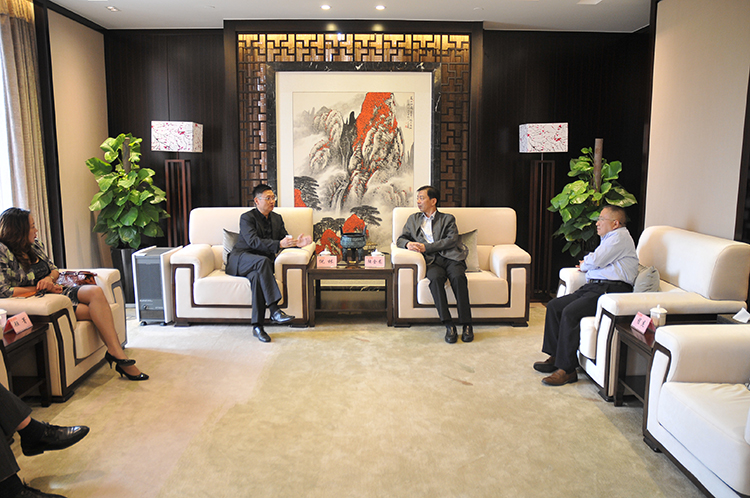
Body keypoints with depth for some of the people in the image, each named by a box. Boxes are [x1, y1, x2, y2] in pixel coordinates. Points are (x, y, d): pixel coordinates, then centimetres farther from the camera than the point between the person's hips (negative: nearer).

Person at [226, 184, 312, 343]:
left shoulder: (277, 218, 15)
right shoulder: (247, 218, -6)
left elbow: (285, 239, 10)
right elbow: (253, 241, -22)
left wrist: (297, 243, -15)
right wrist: (279, 244, -34)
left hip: (261, 263, 4)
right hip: (241, 259, -4)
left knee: (257, 277, -33)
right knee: (263, 261, -38)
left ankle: (257, 326, -33)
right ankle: (274, 310, -45)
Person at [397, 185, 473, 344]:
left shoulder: (448, 219, 18)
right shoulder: (413, 219, 28)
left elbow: (452, 240, 1)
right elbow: (400, 239, 22)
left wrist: (426, 247, -10)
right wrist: (408, 244, -4)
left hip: (451, 258, -1)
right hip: (432, 261, 1)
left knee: (458, 277, -33)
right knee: (435, 278, -34)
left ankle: (467, 325, -29)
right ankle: (449, 326, -34)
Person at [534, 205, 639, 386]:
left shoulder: (620, 236, -5)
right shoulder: (609, 238, 27)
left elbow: (595, 261, -12)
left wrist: (585, 264, 9)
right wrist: (587, 264, 10)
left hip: (610, 290, -10)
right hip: (592, 287, 10)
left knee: (570, 313, -28)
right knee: (553, 306, -2)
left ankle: (567, 370, -22)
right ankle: (554, 357, 3)